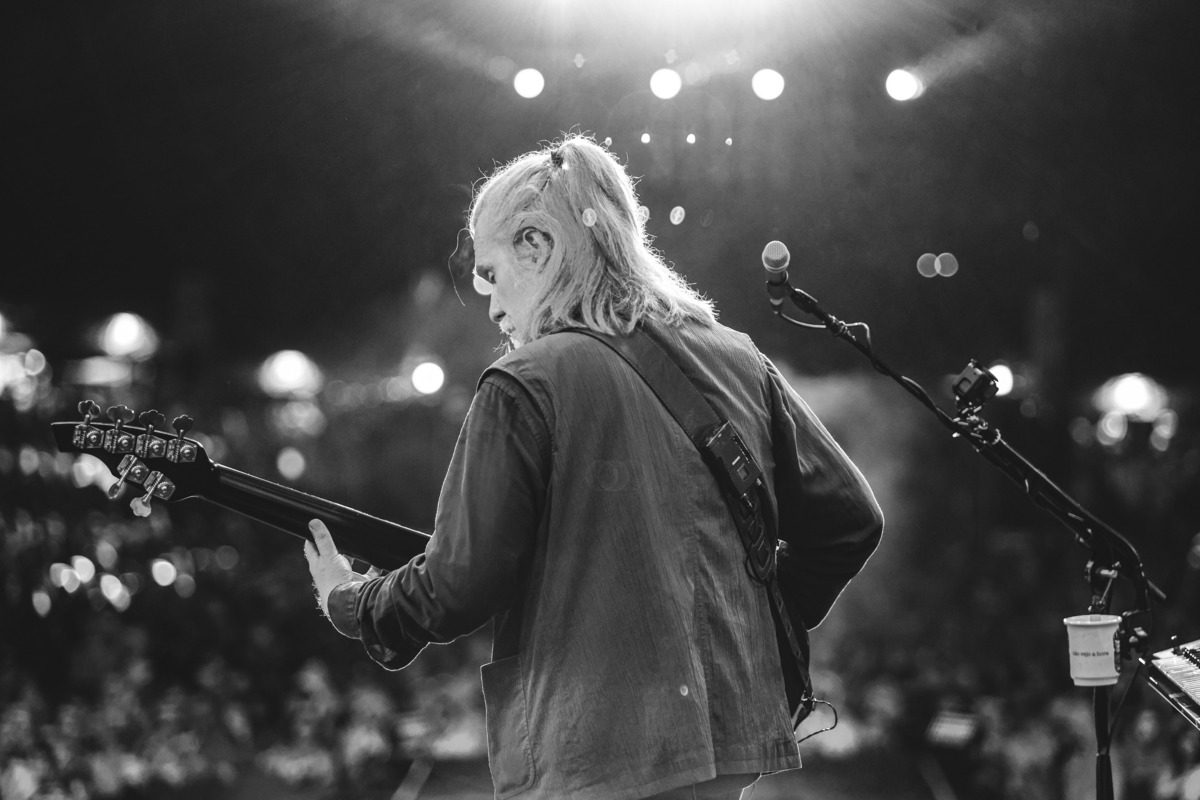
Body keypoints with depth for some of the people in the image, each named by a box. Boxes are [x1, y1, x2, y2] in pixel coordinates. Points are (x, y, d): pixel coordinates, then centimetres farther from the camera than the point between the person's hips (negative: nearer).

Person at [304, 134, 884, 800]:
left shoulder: (526, 385, -9)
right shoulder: (738, 362, 8)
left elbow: (458, 588, -9)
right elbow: (850, 519, 10)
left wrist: (346, 601, 9)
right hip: (732, 739, 6)